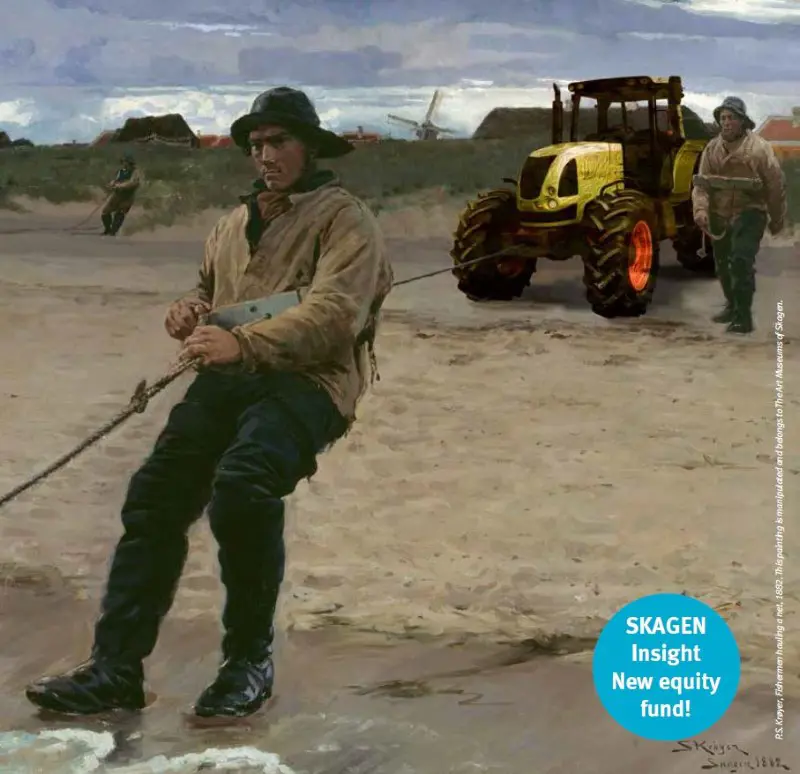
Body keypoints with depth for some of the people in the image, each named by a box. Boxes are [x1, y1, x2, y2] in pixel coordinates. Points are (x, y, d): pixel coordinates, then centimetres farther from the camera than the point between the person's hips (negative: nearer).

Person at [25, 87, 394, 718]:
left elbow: (333, 314, -12)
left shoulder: (344, 218, 3)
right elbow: (208, 289, 41)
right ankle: (115, 669, -8)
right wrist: (190, 312, 14)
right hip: (228, 380, 7)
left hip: (307, 382, -7)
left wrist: (242, 343, -23)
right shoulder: (235, 223, 27)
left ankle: (250, 662, -16)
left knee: (242, 486, -33)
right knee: (154, 498, -11)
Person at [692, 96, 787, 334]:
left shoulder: (759, 148, -13)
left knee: (741, 261, -20)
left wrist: (777, 219, -2)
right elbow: (701, 182, -2)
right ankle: (732, 306, 39)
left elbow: (776, 184, -7)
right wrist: (701, 209, -20)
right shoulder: (712, 148, 1)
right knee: (722, 262, 18)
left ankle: (743, 317, -14)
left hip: (748, 213, -6)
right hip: (720, 215, 6)